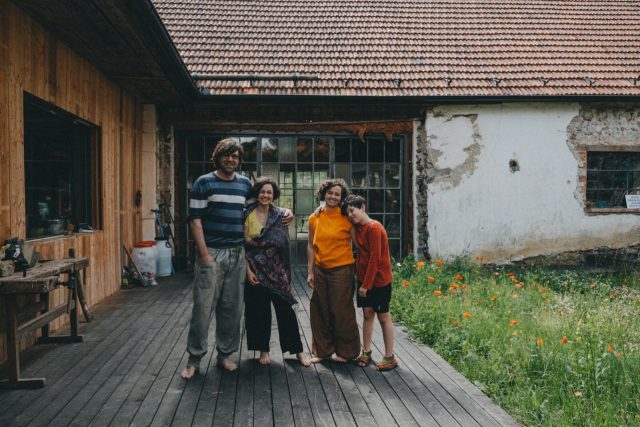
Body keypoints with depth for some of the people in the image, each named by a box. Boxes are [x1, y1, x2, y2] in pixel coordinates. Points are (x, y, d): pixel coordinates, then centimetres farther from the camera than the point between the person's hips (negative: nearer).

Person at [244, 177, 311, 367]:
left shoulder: (280, 215, 3)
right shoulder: (248, 215, -1)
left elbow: (282, 242, -3)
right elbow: (243, 244, -4)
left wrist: (253, 241, -8)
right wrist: (248, 270, -11)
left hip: (277, 270, 0)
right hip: (255, 270, 0)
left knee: (285, 309, 1)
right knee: (260, 311, 6)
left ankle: (298, 350, 12)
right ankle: (263, 350, 21)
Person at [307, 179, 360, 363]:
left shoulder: (346, 217, -5)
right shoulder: (314, 218, 5)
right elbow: (311, 246, 8)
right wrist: (310, 272, 6)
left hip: (341, 269, -4)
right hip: (320, 270, 4)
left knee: (341, 311, 5)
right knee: (320, 311, 10)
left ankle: (346, 351, 22)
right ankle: (322, 350, 26)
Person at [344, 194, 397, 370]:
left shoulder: (374, 228, -19)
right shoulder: (357, 227, 6)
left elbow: (375, 259, -21)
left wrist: (366, 284, -18)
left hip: (379, 280, -7)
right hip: (364, 278, 7)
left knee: (383, 316, 2)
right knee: (367, 314, 10)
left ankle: (390, 357, 11)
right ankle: (366, 352, 20)